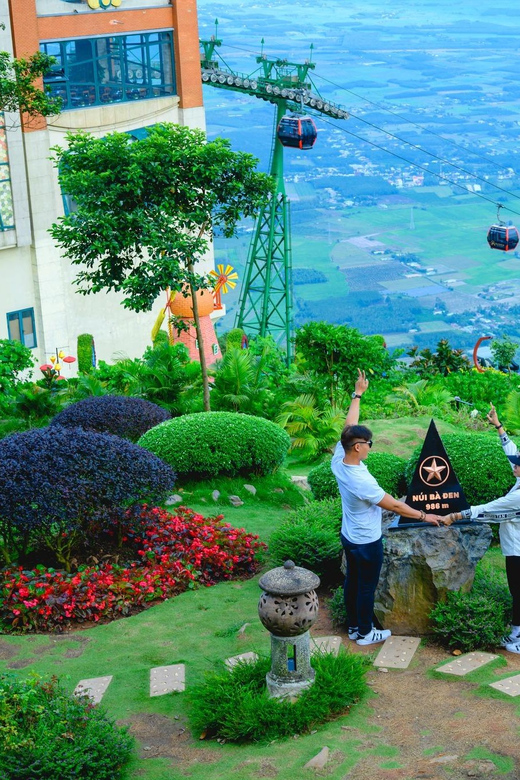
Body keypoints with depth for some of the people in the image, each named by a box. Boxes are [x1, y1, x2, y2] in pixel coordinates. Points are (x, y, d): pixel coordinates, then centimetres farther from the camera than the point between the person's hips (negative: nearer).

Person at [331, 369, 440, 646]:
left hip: (348, 537, 8)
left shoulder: (338, 459, -14)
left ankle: (353, 626, 35)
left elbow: (349, 427, 0)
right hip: (367, 542, -8)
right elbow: (394, 505, -25)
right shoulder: (361, 481, -35)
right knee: (367, 587, 9)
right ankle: (365, 633, 25)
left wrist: (358, 394, 6)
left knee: (352, 581, 20)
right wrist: (424, 515, -13)